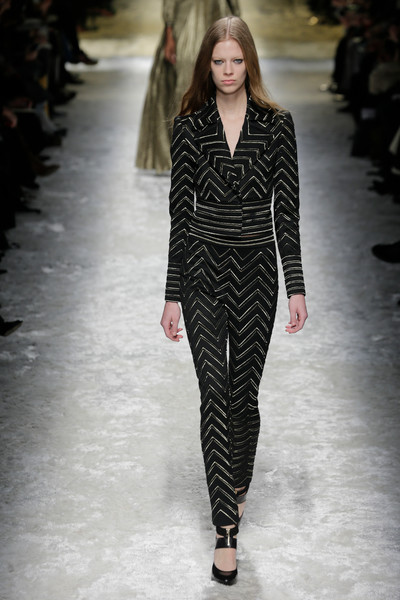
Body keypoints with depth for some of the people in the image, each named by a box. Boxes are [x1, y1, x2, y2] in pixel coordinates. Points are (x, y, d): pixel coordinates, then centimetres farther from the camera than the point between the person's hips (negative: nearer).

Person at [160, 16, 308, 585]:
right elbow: (180, 211, 1)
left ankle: (239, 484, 35)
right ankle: (226, 528, -2)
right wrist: (173, 295, -1)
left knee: (244, 391, 7)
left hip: (257, 270, 0)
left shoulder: (277, 124, 0)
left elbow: (287, 210, 0)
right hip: (203, 269, 0)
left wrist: (296, 286, -6)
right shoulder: (189, 126, 1)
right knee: (215, 392, -6)